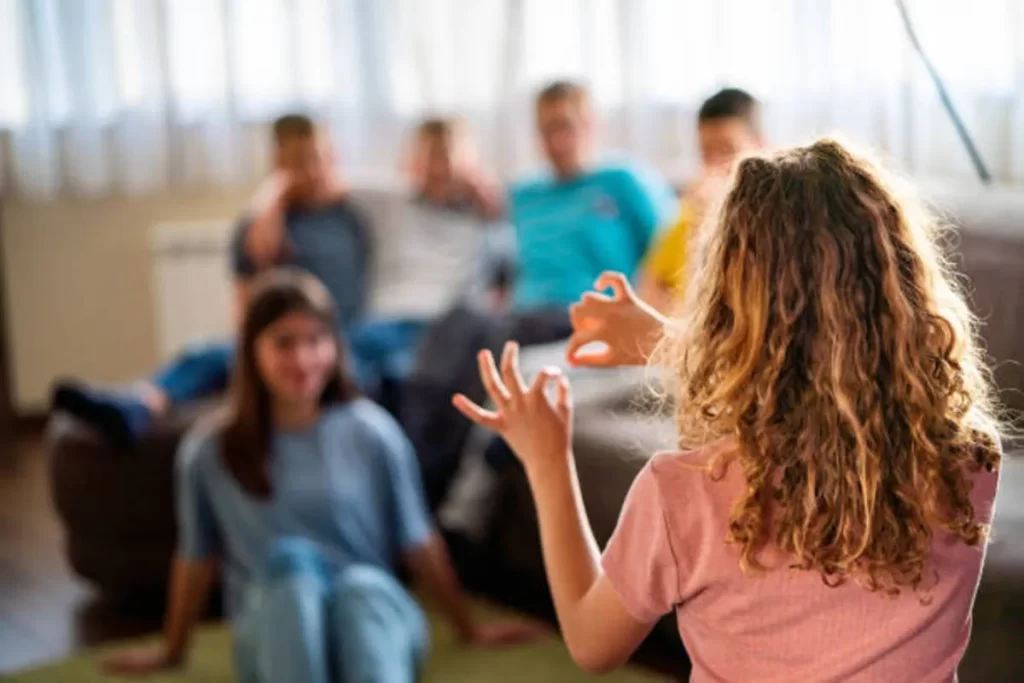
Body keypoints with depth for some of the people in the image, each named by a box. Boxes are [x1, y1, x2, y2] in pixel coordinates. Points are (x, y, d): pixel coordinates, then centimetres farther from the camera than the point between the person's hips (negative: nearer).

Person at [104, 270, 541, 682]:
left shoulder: (372, 433, 0)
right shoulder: (209, 450, 0)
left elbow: (419, 544, 7)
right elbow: (196, 559, 13)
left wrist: (469, 631, 14)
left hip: (370, 618, 0)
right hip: (276, 639, 0)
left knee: (364, 585, -36)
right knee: (291, 562, -32)